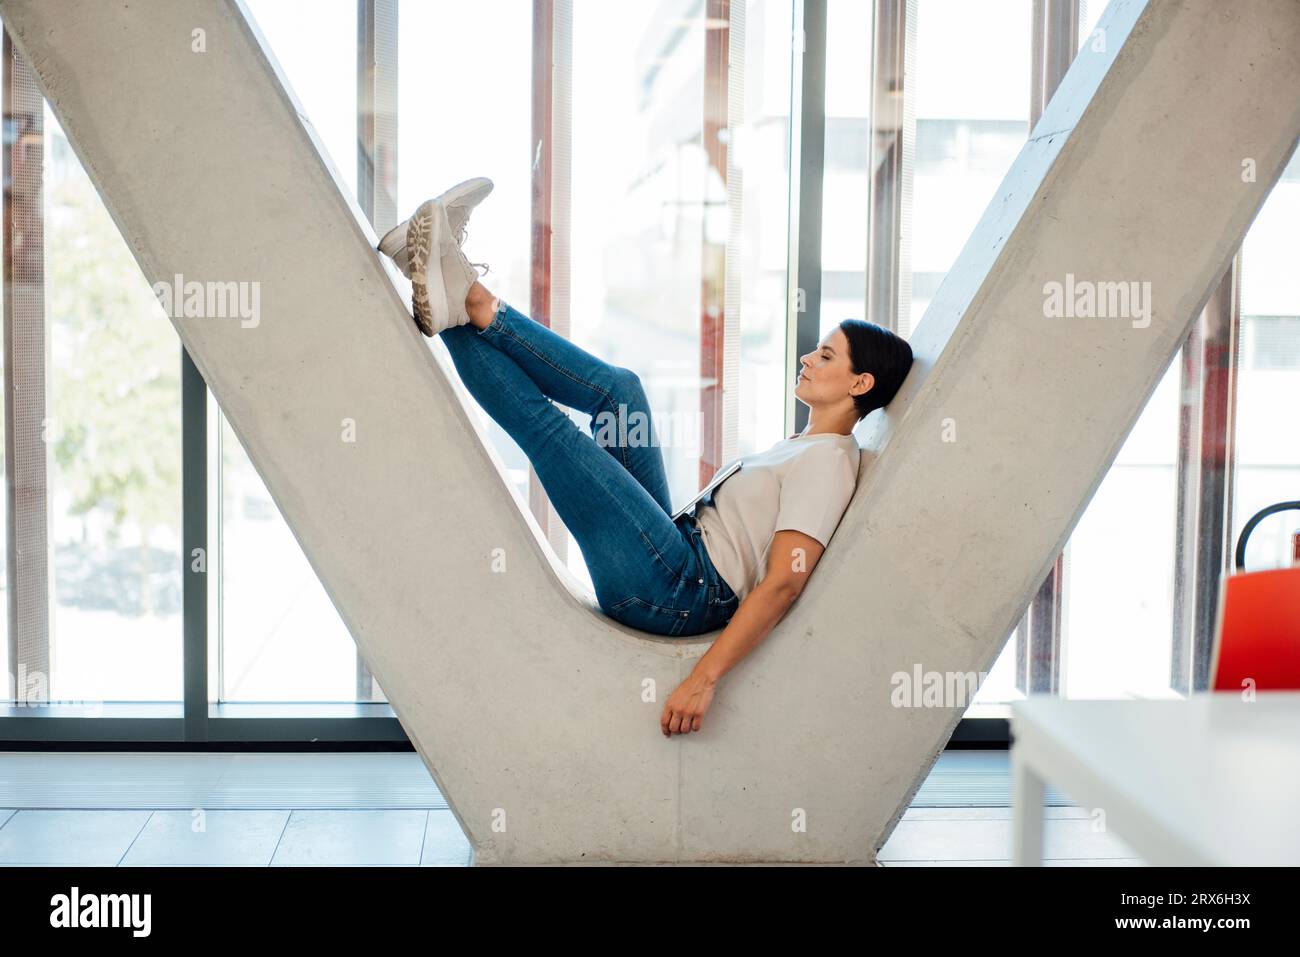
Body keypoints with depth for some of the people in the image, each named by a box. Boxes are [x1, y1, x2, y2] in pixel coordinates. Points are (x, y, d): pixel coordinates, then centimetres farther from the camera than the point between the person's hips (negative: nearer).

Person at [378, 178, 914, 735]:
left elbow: (783, 583, -22)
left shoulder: (826, 461, -11)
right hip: (678, 556, 9)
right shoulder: (804, 449, 20)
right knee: (619, 389, 6)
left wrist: (704, 678, -29)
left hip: (679, 592, -9)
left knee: (542, 420, -14)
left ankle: (459, 304, 3)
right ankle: (466, 300, -4)